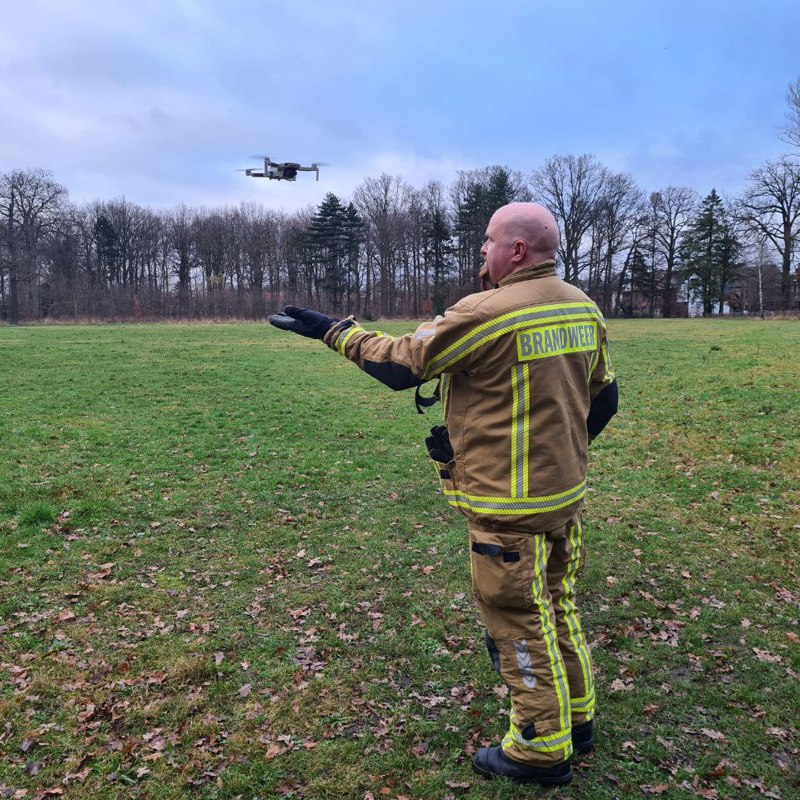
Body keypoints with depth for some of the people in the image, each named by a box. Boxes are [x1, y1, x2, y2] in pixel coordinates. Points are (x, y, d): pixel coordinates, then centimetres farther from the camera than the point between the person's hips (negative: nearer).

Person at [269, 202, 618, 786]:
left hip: (509, 504, -8)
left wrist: (333, 330, -1)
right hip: (567, 494, 8)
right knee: (557, 607, 23)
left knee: (518, 623, 7)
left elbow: (400, 365, -13)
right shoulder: (584, 307, 5)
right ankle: (576, 718, 39)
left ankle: (542, 750, 23)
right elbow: (604, 397, 12)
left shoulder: (486, 313, -20)